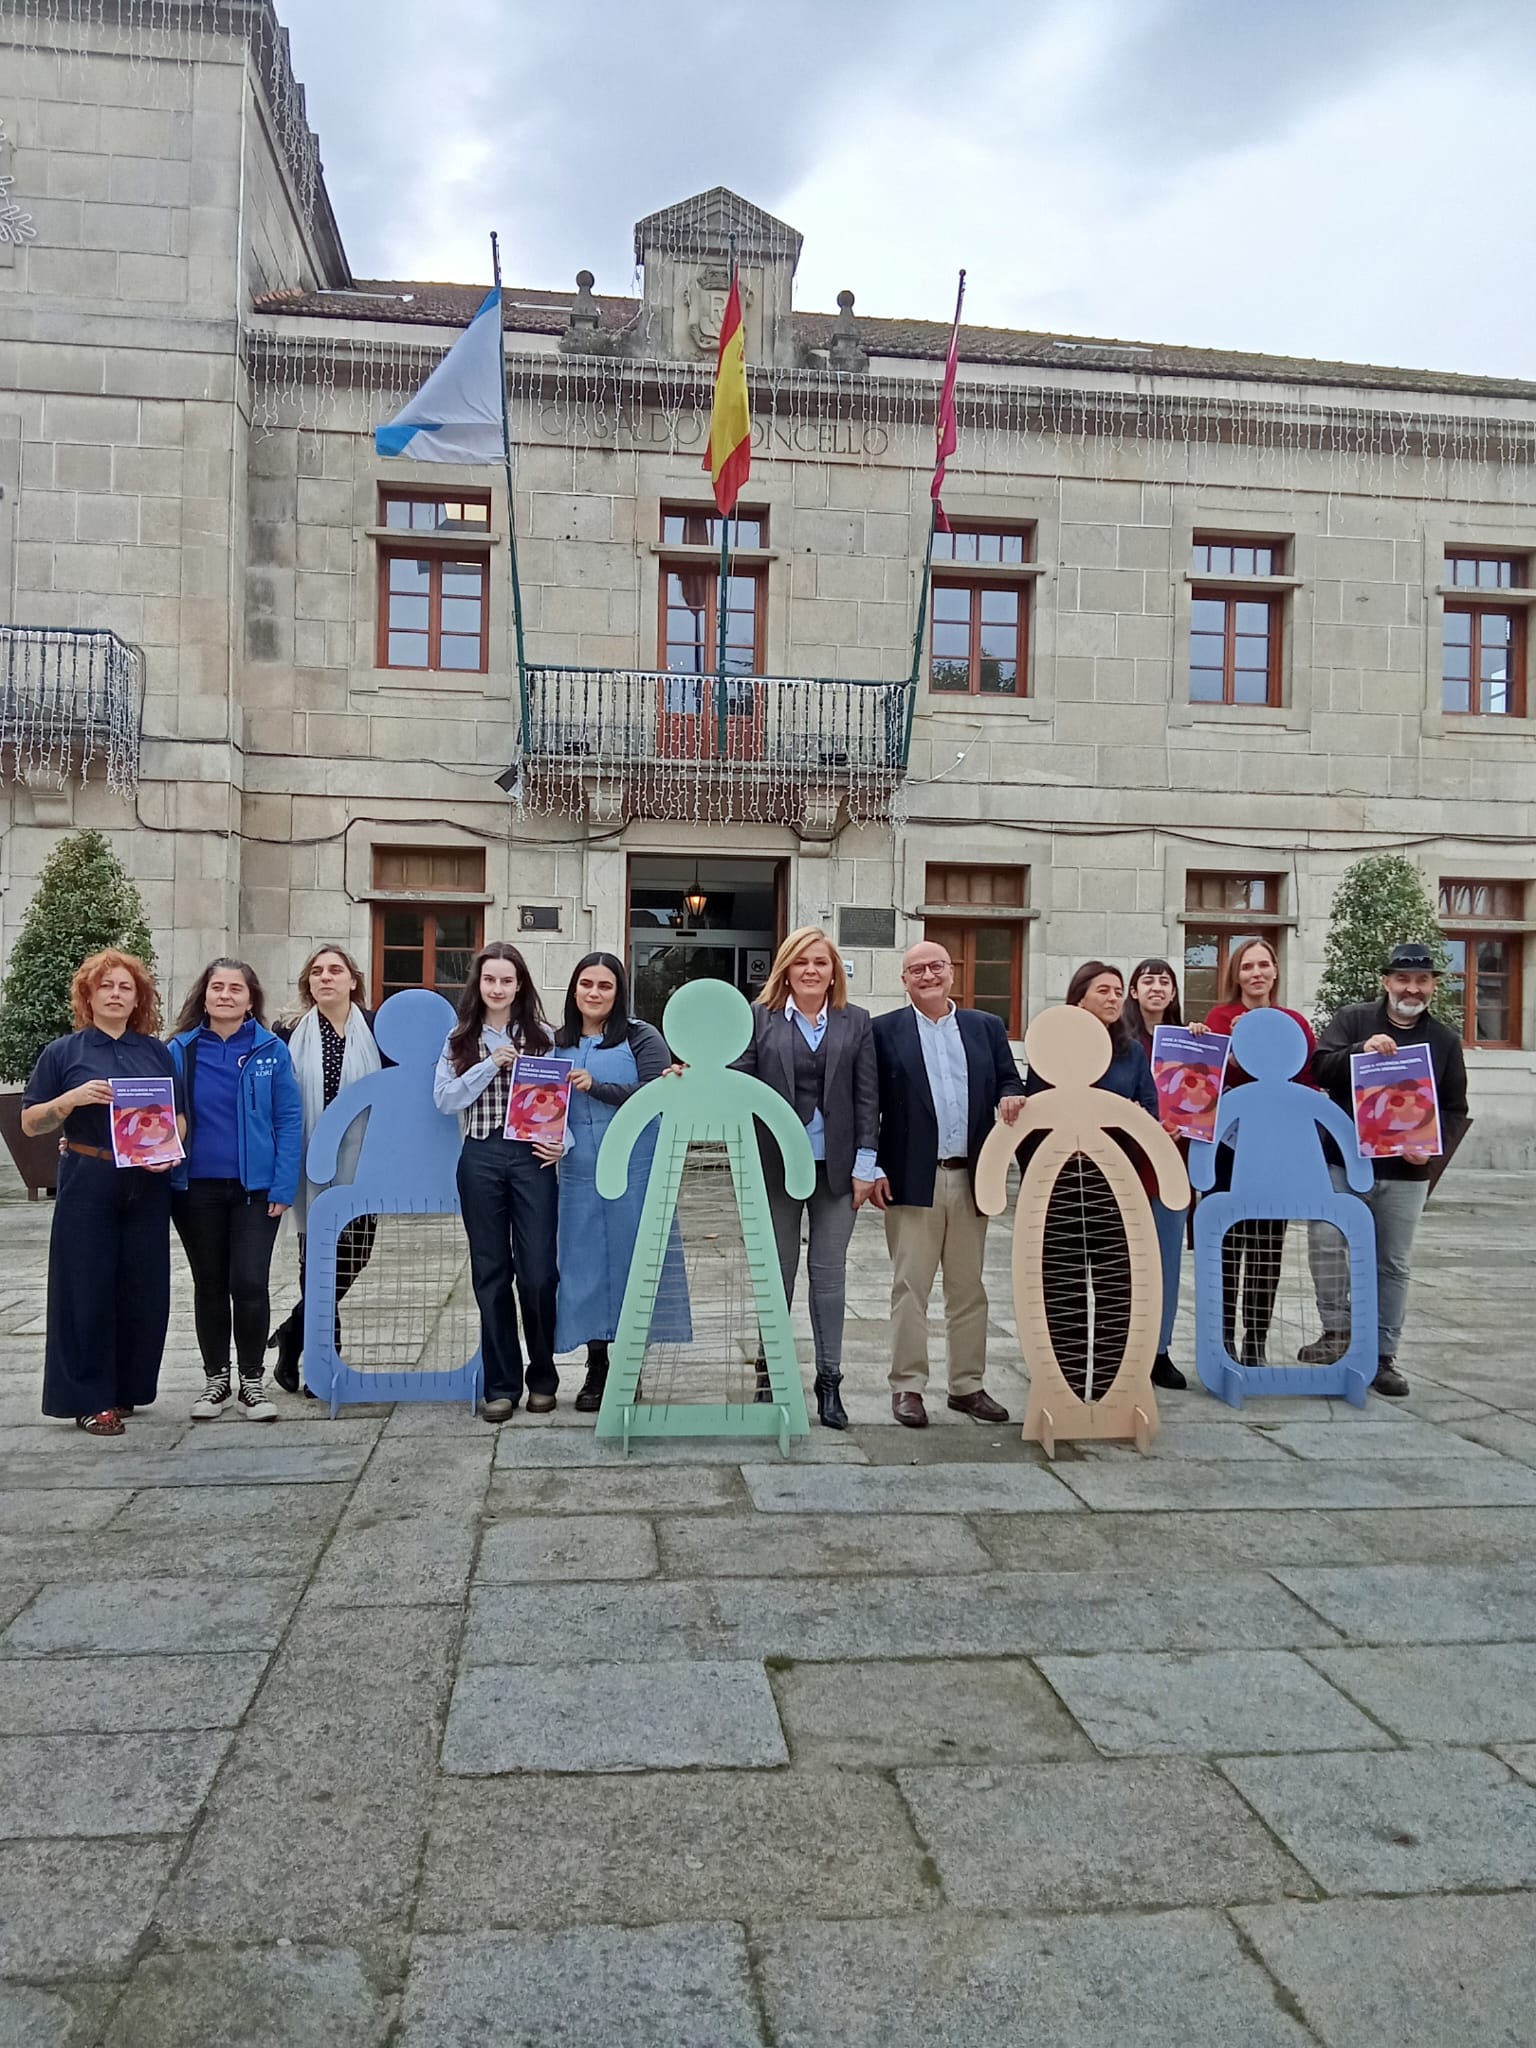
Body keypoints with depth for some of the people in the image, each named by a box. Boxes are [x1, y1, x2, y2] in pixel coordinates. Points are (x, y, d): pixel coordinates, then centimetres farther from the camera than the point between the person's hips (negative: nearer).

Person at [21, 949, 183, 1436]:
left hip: (147, 1187, 3)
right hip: (88, 1186, -3)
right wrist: (73, 1097, -16)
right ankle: (90, 1399, 10)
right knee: (87, 1289, 1)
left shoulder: (158, 1052, 9)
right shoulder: (63, 1052, 2)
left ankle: (128, 1388, 20)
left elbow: (179, 1118, 13)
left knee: (145, 1289, 5)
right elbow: (30, 1124, 1)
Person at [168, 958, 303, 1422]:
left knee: (249, 1284, -5)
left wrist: (283, 1186, -9)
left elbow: (289, 1120, -4)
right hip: (197, 1188, 2)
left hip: (255, 1187, -2)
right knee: (209, 1286, 11)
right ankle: (216, 1380, 24)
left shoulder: (271, 1050, -3)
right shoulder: (180, 1050, 1)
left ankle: (252, 1382, 11)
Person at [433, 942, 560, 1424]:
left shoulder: (543, 1035, 7)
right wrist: (491, 1065, -10)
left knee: (537, 1272, -3)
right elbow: (444, 1099, -1)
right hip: (480, 1159, 2)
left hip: (532, 1157, -1)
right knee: (491, 1272, 6)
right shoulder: (460, 1039, 10)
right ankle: (501, 1385, 16)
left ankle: (542, 1378, 15)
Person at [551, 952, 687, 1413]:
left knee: (632, 1260, 2)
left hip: (636, 1171, -3)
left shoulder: (641, 1037, -1)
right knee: (585, 1263, 6)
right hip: (579, 1172, 4)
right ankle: (596, 1368, 18)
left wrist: (597, 1087, -17)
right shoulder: (558, 1042, 11)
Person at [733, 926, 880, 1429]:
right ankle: (770, 1373, 20)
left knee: (829, 1273, 6)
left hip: (836, 1166, 1)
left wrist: (864, 1165, -2)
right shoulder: (759, 1019, 3)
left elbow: (867, 1097, 3)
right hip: (777, 1164, -1)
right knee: (778, 1271, 8)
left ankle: (829, 1382, 13)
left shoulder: (856, 1022, 6)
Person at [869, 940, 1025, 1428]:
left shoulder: (987, 1027, 11)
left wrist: (1010, 1097, -12)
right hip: (912, 1180, -3)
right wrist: (874, 1169, -9)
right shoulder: (884, 1031, 1)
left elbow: (1009, 1081, 12)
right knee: (910, 1287, 1)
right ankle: (907, 1386, 10)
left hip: (971, 1178, 3)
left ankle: (968, 1385, 21)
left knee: (968, 1288, 11)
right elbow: (869, 1104, -2)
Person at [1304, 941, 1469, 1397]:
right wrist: (1362, 1051, -27)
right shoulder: (1351, 1019, 2)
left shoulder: (1445, 1041, 9)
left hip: (1406, 1172, 2)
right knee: (1325, 1240, -18)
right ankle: (1338, 1332, -3)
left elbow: (1454, 1109, 10)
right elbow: (1320, 1068, -10)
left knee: (1394, 1265, 8)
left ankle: (1382, 1356, 18)